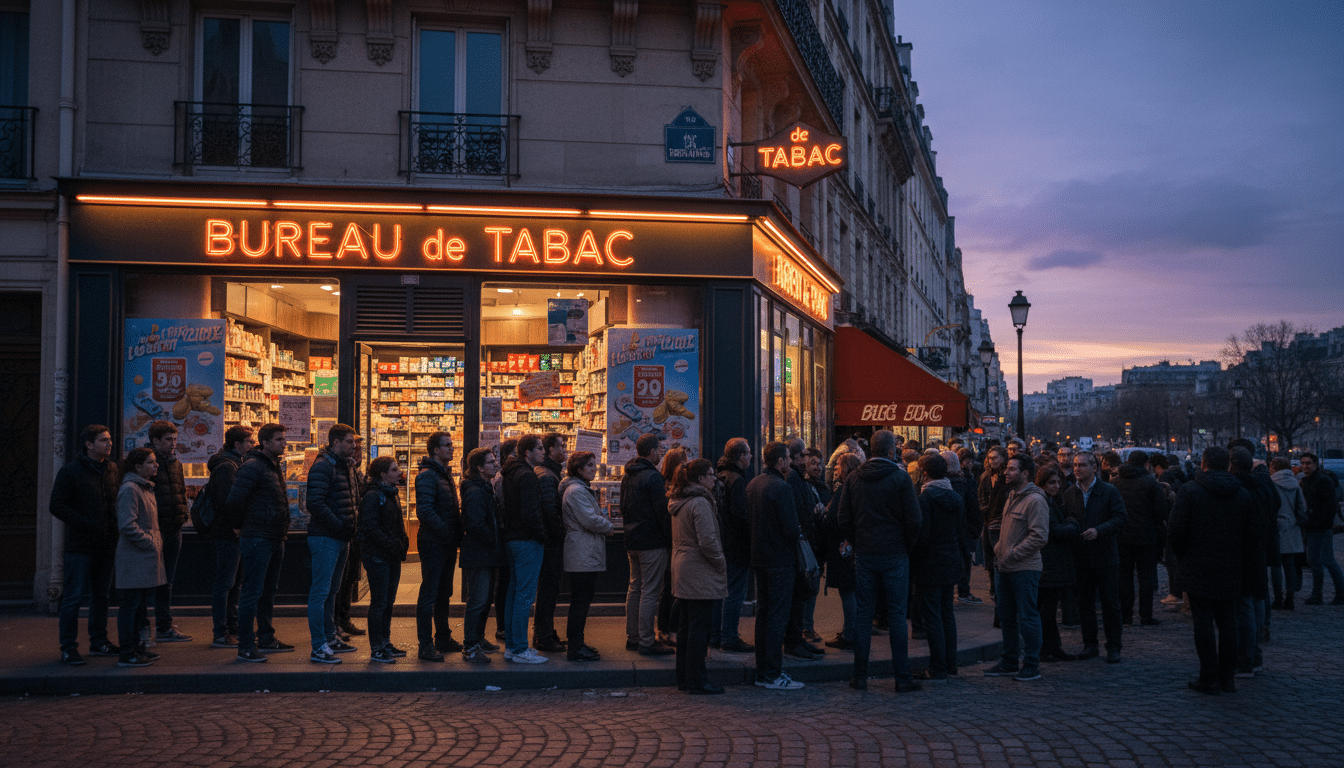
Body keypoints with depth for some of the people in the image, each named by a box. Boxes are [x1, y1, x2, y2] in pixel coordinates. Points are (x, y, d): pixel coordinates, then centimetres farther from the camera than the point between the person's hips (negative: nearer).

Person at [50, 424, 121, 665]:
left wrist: (116, 529, 1)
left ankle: (99, 642, 23)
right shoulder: (71, 471, -5)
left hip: (107, 544, 6)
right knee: (74, 597, -4)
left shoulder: (113, 470, 11)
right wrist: (85, 523, -17)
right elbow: (57, 506, -8)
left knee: (102, 595, 13)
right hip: (81, 545, -6)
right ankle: (68, 648, 4)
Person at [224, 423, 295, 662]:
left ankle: (266, 639, 27)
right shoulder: (252, 467, -15)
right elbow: (234, 500, -20)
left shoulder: (274, 467, 15)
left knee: (268, 592, 17)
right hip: (257, 540, -9)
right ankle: (246, 647, 0)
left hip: (275, 540, 9)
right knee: (252, 593, -5)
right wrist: (238, 526, -7)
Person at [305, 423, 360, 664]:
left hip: (341, 538, 9)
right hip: (325, 538, -9)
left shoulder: (346, 466, 16)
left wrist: (349, 527, 10)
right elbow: (314, 504, -22)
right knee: (320, 592, -6)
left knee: (332, 591, 17)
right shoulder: (322, 466, -13)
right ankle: (318, 648, -4)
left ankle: (330, 638, 27)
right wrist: (340, 526, -20)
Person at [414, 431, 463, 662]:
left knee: (444, 594, 17)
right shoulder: (427, 476, -13)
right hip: (433, 544, -9)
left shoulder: (446, 474, 17)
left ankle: (443, 638, 27)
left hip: (448, 544, 9)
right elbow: (424, 511, -22)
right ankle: (425, 645, 1)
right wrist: (448, 532, -20)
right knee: (429, 595, -4)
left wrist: (456, 532, 10)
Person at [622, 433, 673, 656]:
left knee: (635, 588, 15)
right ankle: (646, 642, -3)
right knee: (650, 591, -5)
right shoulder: (652, 477, -15)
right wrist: (670, 542, -12)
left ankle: (632, 637, 21)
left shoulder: (627, 476, 13)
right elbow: (662, 512, -17)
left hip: (632, 541, 9)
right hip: (652, 542, -9)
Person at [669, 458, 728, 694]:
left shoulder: (678, 502, 13)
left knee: (686, 625, 14)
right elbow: (708, 541, -22)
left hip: (682, 571, 10)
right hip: (700, 574, -10)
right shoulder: (699, 503, -17)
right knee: (699, 626, -4)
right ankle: (696, 680, 0)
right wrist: (721, 564, -8)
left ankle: (684, 677, 21)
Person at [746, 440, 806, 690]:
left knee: (763, 614, 14)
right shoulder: (781, 487, -19)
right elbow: (791, 529, -22)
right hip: (780, 560, -9)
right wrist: (799, 533, -1)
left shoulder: (753, 484, 8)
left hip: (759, 557, 9)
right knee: (777, 616, -3)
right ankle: (773, 675, 1)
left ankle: (762, 671, 21)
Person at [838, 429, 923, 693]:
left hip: (864, 555, 3)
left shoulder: (853, 478, 2)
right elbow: (914, 520, -9)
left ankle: (860, 676, 10)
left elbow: (844, 519, 3)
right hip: (895, 555, -3)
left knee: (864, 614, 8)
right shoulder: (900, 477, -8)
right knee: (897, 616, 3)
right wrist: (907, 545, 6)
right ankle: (902, 678, 6)